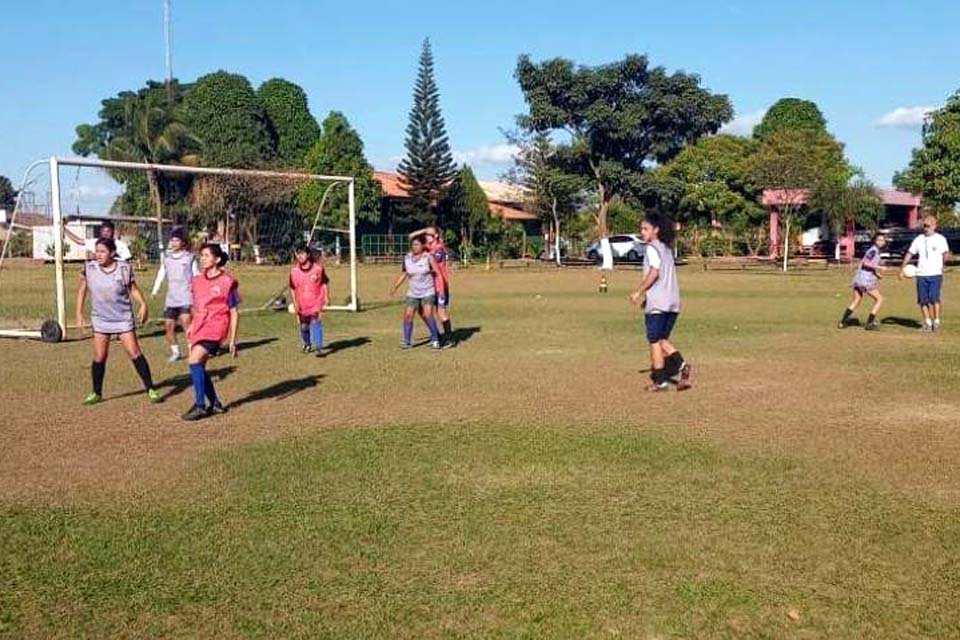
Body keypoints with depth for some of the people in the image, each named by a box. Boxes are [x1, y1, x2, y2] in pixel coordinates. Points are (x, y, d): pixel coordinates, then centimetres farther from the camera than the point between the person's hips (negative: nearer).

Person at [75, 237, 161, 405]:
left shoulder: (124, 268, -9)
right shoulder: (89, 268, -5)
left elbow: (133, 288, 3)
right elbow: (82, 290, 7)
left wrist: (142, 304, -12)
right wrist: (79, 313, 5)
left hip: (123, 318, -2)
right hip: (100, 320, 2)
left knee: (135, 354, -4)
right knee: (99, 357, 4)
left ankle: (150, 389, 4)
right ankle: (96, 393, 19)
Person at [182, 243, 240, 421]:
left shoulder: (227, 282, -5)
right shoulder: (197, 280, 12)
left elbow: (234, 313, -3)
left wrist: (233, 340, -5)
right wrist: (192, 327, 17)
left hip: (215, 327, -7)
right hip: (199, 327, 7)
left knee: (195, 360, -22)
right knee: (199, 366, 7)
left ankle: (200, 406, -14)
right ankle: (215, 404, 23)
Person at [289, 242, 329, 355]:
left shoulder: (318, 268, -6)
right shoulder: (294, 271, -3)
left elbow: (324, 283, 7)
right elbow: (292, 288, 7)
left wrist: (326, 297, 2)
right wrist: (294, 303, 1)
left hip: (316, 302, -3)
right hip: (302, 304, 3)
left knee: (316, 323, -18)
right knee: (304, 326, 14)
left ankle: (318, 347, -20)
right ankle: (307, 344, 38)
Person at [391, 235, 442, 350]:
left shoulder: (428, 257, -10)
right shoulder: (407, 258, 1)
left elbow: (437, 271, -7)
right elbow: (404, 274, 14)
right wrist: (395, 287, 13)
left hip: (428, 292, -4)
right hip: (412, 293, 4)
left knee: (428, 315, -14)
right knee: (408, 315, -5)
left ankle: (435, 340, 2)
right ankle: (407, 341, 7)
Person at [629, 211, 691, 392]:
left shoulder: (651, 248, -8)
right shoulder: (667, 248, 17)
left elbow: (654, 273, -20)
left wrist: (639, 292, -12)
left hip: (657, 303, -8)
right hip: (673, 302, 8)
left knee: (654, 341, 2)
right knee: (663, 339, 16)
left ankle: (660, 381, 4)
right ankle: (681, 365, -4)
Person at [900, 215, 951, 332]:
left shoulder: (940, 239, 2)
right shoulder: (918, 239, 9)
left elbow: (946, 253, -3)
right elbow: (909, 254, 11)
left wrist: (942, 265, -18)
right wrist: (902, 269, 6)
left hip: (935, 274, -3)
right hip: (921, 275, 3)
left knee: (934, 298, -12)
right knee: (923, 300, 4)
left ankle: (936, 322, 1)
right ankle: (928, 323, 14)